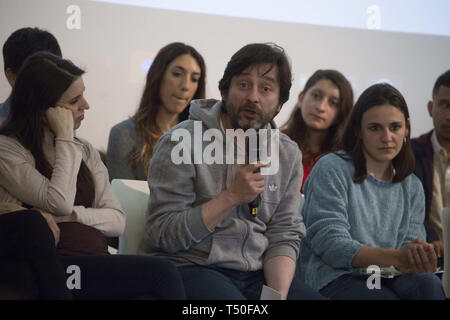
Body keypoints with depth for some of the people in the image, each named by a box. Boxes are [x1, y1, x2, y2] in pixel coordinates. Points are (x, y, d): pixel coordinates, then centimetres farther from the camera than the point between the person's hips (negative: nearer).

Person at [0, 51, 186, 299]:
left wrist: (70, 214, -6)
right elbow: (59, 202, -12)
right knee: (162, 273, -26)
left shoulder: (85, 151, 21)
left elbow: (117, 221, 12)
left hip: (97, 262, 5)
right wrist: (65, 138, -3)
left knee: (148, 295, -31)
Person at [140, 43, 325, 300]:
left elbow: (284, 236, 6)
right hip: (191, 267, -5)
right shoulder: (181, 142, -5)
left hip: (259, 273, 5)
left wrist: (278, 294, -12)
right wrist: (231, 197, -16)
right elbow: (162, 235, -10)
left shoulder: (289, 154, 11)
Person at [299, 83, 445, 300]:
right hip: (336, 278, -5)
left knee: (427, 283, -30)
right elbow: (329, 242, -11)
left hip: (388, 281, 5)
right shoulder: (331, 170, 0)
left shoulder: (412, 186, 19)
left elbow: (411, 240, 9)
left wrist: (422, 262, -18)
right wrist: (395, 258, -23)